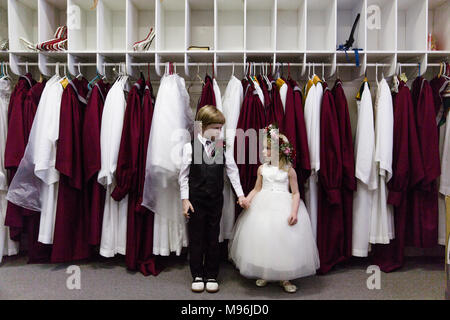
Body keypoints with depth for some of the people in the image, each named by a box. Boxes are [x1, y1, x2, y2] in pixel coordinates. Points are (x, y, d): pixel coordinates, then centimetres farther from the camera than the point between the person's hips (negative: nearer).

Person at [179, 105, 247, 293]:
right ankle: (197, 276, 25)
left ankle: (211, 276, 26)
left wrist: (240, 194, 1)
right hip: (196, 200, -2)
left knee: (213, 238, 11)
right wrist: (185, 199, -6)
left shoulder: (223, 148, 0)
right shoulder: (190, 147, -6)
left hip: (216, 200, 2)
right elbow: (184, 175, -3)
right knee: (196, 239, 9)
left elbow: (232, 171, 5)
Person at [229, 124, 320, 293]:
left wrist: (294, 212, -15)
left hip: (284, 207, -2)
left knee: (285, 240, 2)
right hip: (263, 206, 3)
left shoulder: (289, 170, -4)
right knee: (261, 240, 6)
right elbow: (256, 189, 8)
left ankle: (285, 278, 21)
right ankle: (263, 274, 28)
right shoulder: (262, 168, 5)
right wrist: (247, 199, -10)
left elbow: (295, 193, -3)